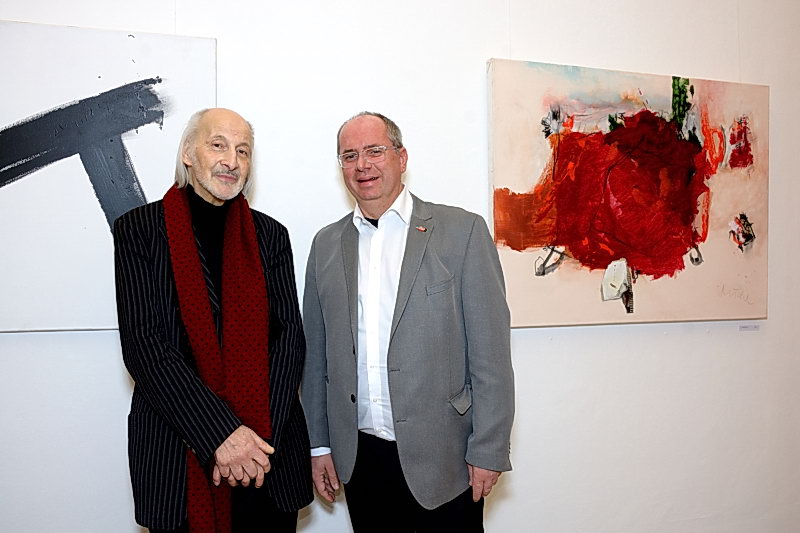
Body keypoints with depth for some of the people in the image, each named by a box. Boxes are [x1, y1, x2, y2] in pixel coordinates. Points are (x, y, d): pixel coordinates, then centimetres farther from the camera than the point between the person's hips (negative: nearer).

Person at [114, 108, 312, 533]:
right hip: (175, 456, -2)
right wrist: (220, 433, -17)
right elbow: (142, 345, -10)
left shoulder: (270, 235, 6)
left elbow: (290, 336, 0)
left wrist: (259, 435, -13)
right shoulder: (138, 229, -2)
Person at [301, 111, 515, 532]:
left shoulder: (462, 230, -4)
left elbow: (490, 351, -7)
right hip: (359, 459, 3)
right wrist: (318, 444, 9)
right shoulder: (327, 244, 7)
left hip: (443, 460, -3)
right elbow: (315, 354, 10)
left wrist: (489, 450, -8)